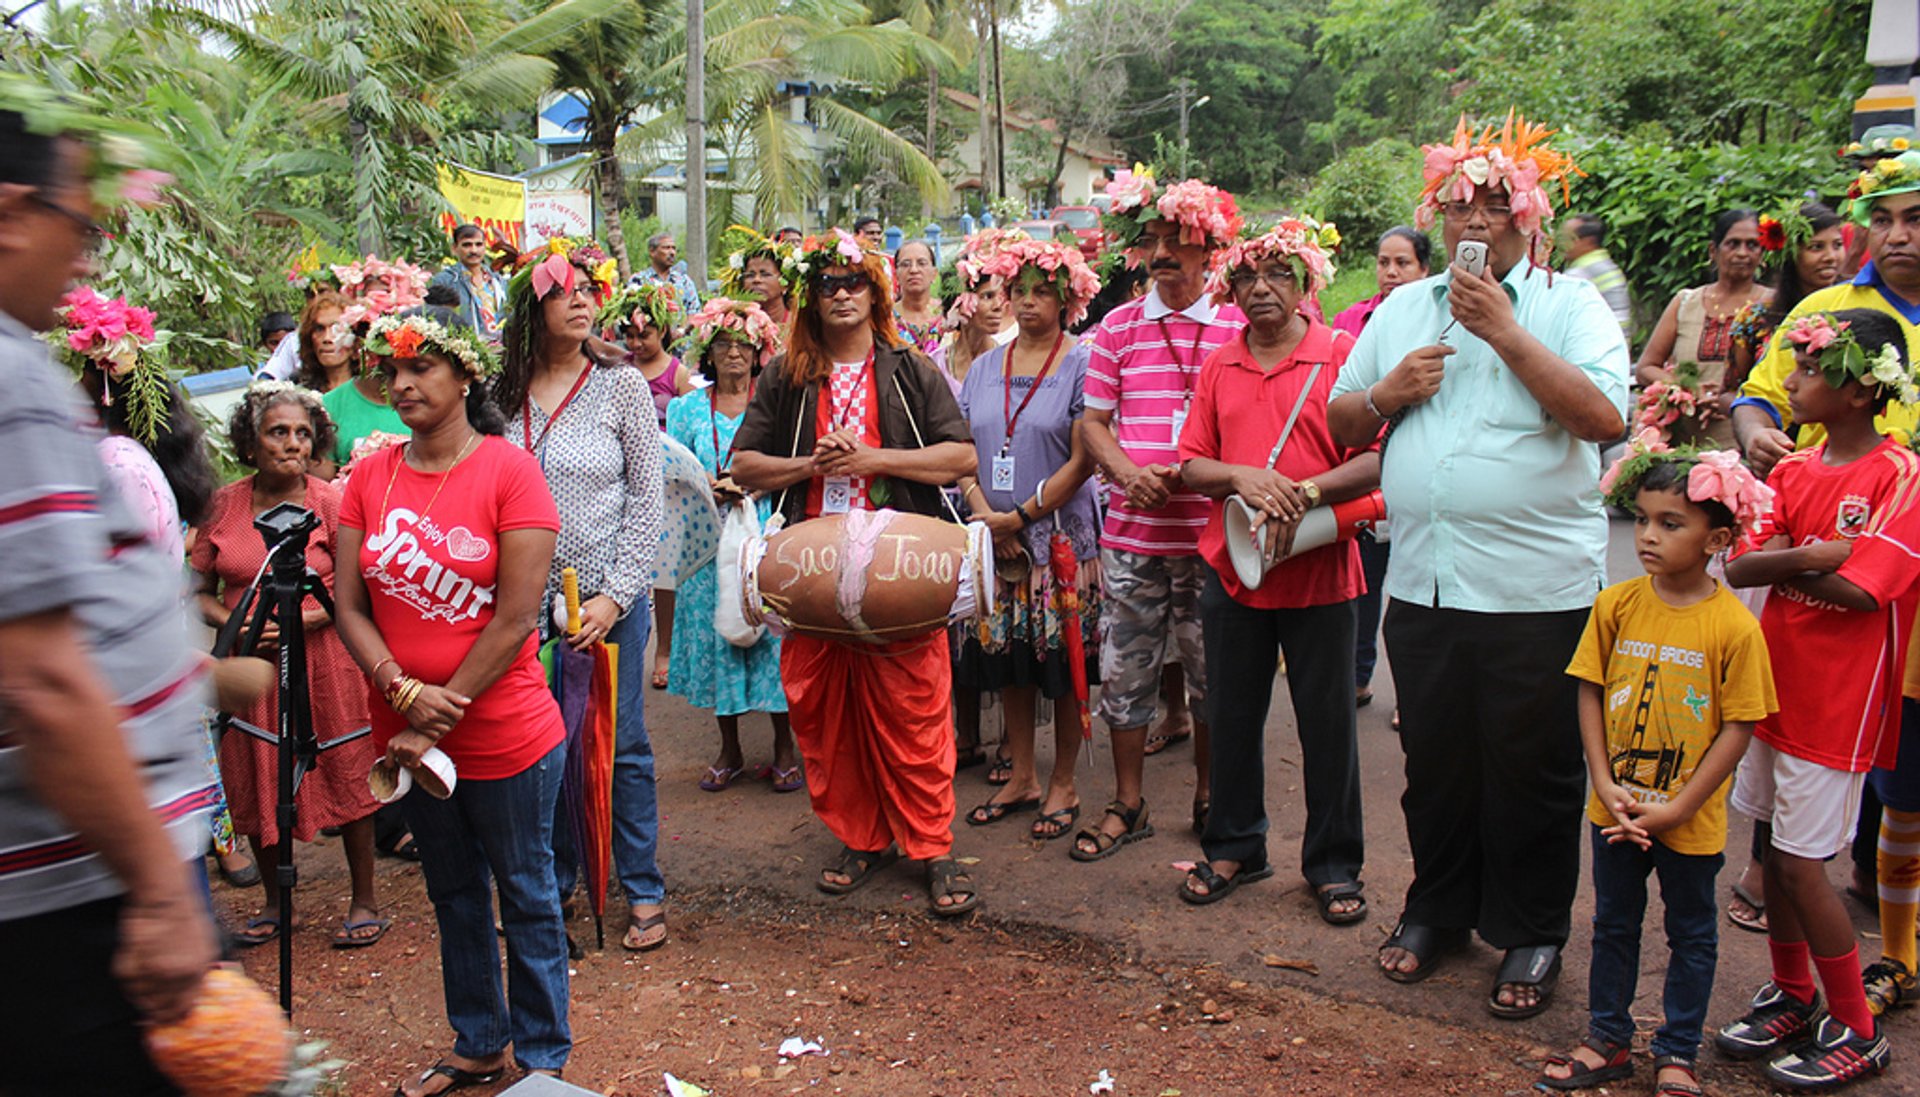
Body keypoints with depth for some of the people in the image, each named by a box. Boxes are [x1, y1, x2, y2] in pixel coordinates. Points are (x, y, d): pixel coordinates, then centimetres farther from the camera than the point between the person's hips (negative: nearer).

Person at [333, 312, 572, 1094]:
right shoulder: (371, 477, 3)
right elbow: (348, 604, 0)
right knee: (453, 897, 20)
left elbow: (516, 616, -16)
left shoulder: (509, 469, -12)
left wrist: (442, 715, -15)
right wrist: (405, 692, -15)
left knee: (526, 896, 9)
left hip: (506, 736, -5)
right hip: (406, 736, 5)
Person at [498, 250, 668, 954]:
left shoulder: (621, 387, -2)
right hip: (527, 598, 3)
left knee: (622, 746, 3)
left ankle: (643, 893, 16)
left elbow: (647, 502, -3)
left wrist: (614, 597, -10)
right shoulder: (502, 395, 5)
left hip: (608, 594, -2)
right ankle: (552, 882, 27)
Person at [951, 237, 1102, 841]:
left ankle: (1063, 785, 14)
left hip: (1062, 535, -4)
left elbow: (1083, 459, -10)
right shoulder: (985, 367, 11)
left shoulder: (1081, 363, -4)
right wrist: (987, 516, -7)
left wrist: (1022, 516, -13)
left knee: (1064, 659, 1)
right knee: (1007, 657, 9)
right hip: (994, 537, 4)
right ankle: (1022, 778, 23)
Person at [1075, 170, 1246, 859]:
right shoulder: (1118, 328, 8)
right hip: (1131, 531, 2)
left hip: (1209, 531, -1)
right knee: (1124, 669, 7)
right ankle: (1128, 803, 22)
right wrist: (1128, 473, -11)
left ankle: (1208, 796, 27)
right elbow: (1093, 422, 8)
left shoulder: (1236, 328, 1)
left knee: (1213, 672, 9)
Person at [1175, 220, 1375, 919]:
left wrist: (1303, 495, -23)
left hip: (1319, 570, -3)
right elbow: (1192, 466, 7)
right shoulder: (1218, 367, 9)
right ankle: (1233, 848, 29)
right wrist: (1243, 477, -13)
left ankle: (1332, 862, 21)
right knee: (1234, 716, 13)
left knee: (1328, 722, 6)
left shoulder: (1344, 355, -3)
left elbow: (1377, 459, -10)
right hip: (1232, 567, 4)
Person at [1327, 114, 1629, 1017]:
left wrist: (1505, 332, -17)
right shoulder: (1402, 309, 13)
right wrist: (1387, 392, -5)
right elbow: (1342, 420, 16)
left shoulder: (1569, 306, -1)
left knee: (1533, 767, 7)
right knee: (1434, 761, 15)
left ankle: (1531, 934, 25)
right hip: (1422, 582, 4)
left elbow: (1605, 415, -16)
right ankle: (1437, 908, 33)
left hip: (1537, 588, -4)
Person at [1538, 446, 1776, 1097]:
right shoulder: (1616, 605, -7)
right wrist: (1605, 784, -10)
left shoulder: (1734, 626, -15)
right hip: (1616, 810, 3)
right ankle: (1607, 1040, 34)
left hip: (1690, 819, -3)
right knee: (1614, 924, 17)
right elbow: (1590, 695, -2)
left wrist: (1677, 808, -14)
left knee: (1692, 934, 15)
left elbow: (1739, 727, -12)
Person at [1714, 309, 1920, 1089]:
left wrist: (1782, 566, -9)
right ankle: (1793, 998, 33)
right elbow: (1739, 567, -3)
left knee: (1802, 862, -1)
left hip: (1838, 701, -7)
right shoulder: (1794, 469, 6)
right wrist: (1810, 556, -19)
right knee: (1776, 850, 15)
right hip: (1777, 686, 7)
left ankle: (1857, 1031, 17)